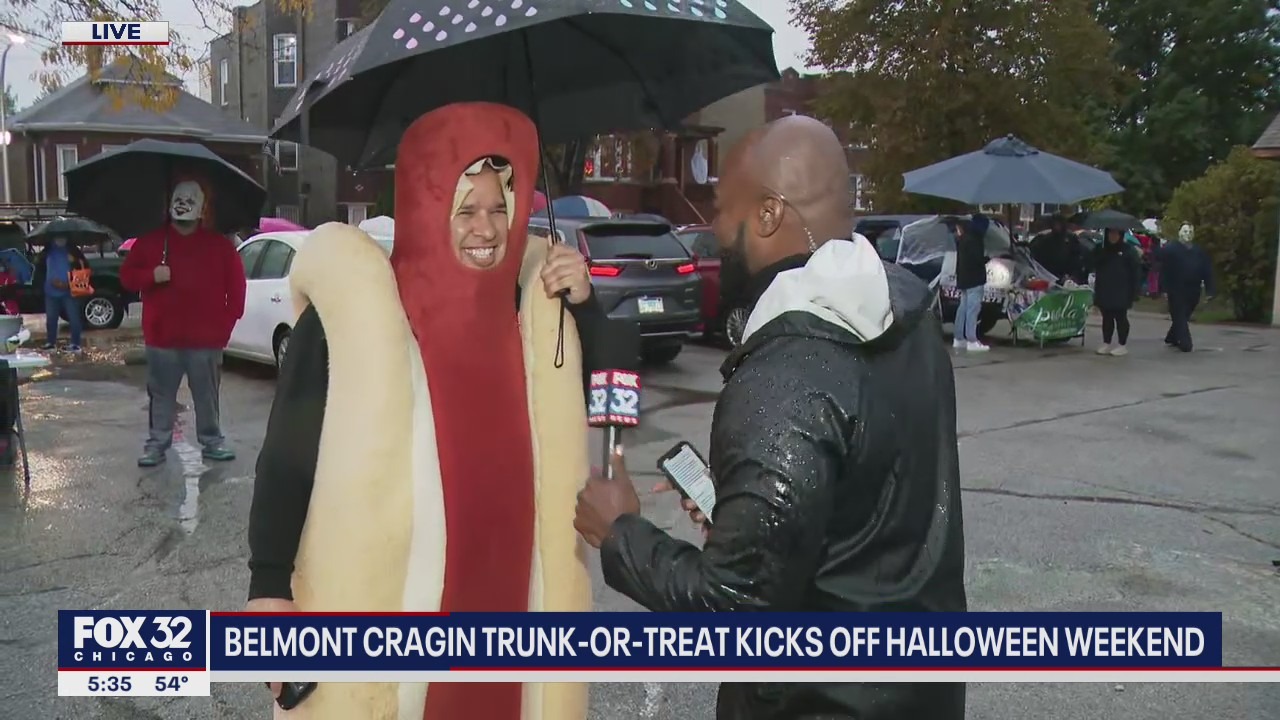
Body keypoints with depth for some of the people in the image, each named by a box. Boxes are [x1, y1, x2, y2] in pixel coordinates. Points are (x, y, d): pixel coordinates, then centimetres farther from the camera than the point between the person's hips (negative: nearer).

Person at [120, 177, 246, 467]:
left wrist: (228, 319, 1)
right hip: (162, 337, 0)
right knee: (161, 395, 6)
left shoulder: (219, 244, 5)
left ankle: (212, 441, 17)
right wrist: (151, 276, -12)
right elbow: (127, 276, 8)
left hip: (206, 338, 0)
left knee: (208, 395, 7)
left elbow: (236, 283, 7)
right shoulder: (150, 241, 6)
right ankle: (157, 444, 14)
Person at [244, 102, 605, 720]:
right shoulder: (354, 311, -13)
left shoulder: (527, 307, 4)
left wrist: (583, 305, -2)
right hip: (374, 601, -5)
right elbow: (285, 458, -10)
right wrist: (269, 588, -13)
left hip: (503, 590, 5)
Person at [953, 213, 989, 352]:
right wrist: (987, 259, -5)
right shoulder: (973, 240, -17)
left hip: (964, 278, 10)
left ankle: (959, 339, 18)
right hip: (974, 279, -10)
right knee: (973, 309, -10)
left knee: (963, 308, 14)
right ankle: (972, 341, -12)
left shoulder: (963, 238, 14)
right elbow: (977, 259, -22)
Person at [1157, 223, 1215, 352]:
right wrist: (1164, 288, -15)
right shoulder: (1170, 249, -5)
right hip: (1176, 290, -5)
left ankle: (1171, 339, 30)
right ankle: (1186, 344, -9)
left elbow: (1207, 272, 7)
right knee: (1180, 317, -6)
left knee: (1183, 317, 14)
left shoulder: (1200, 252, 10)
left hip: (1193, 291, 5)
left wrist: (1209, 290, 0)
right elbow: (1164, 270, -9)